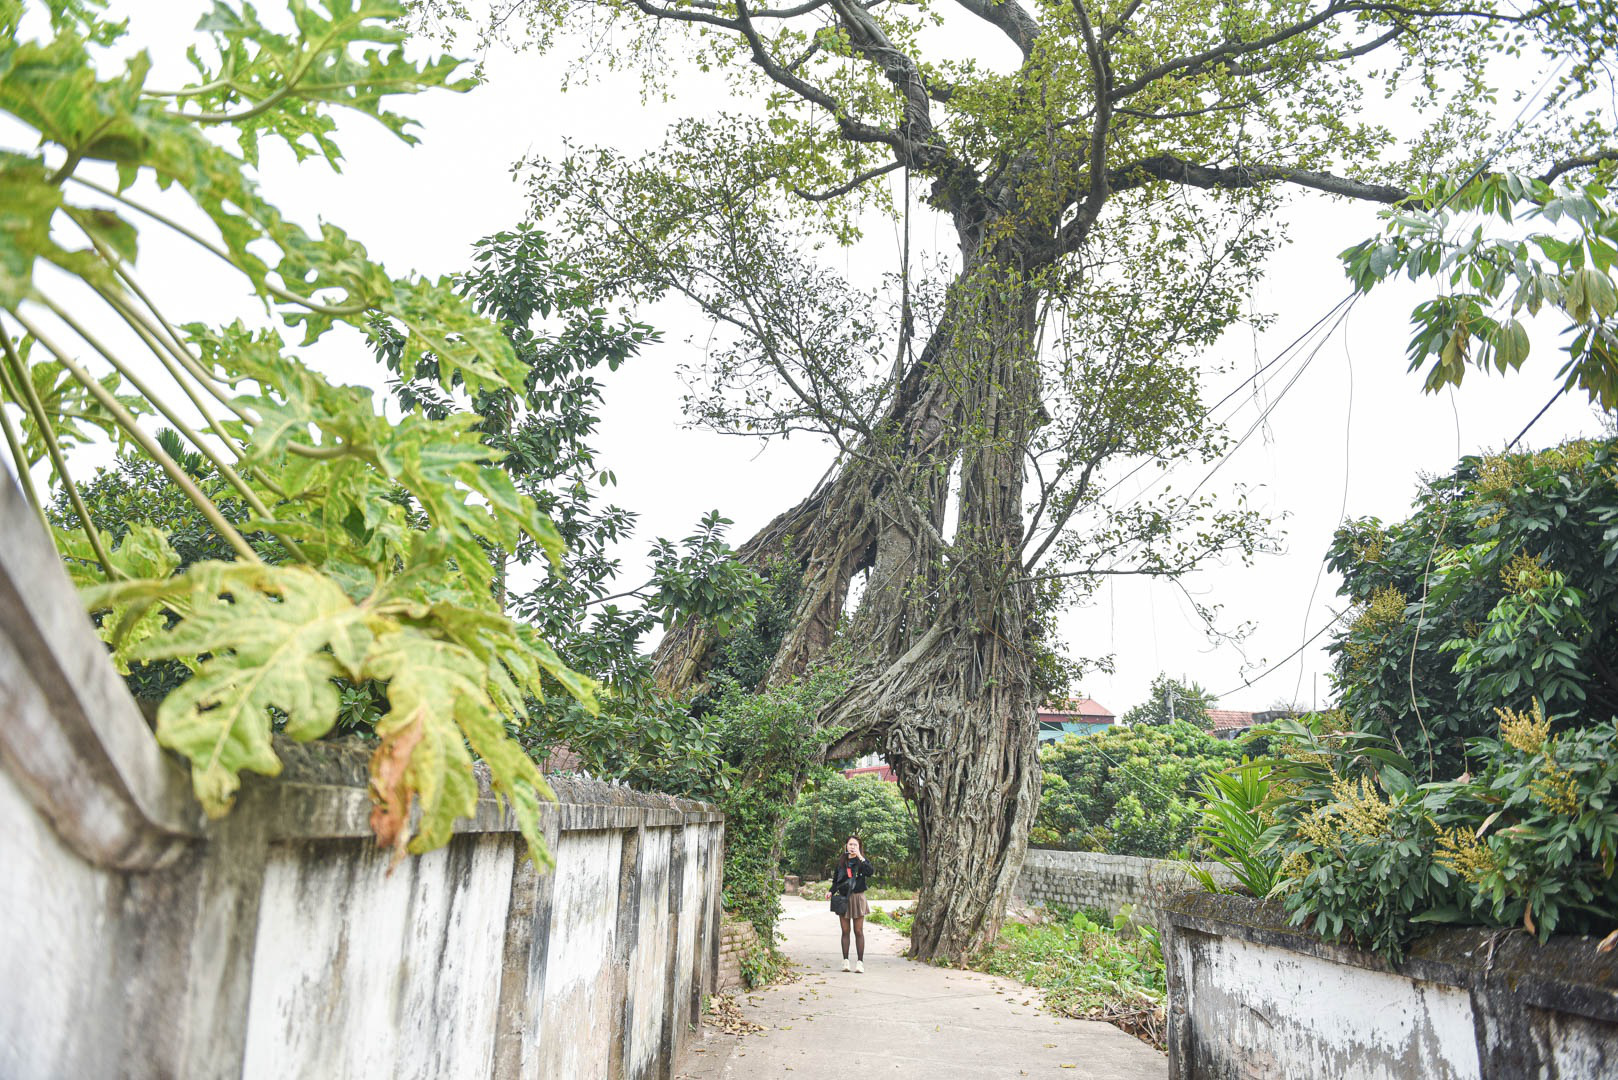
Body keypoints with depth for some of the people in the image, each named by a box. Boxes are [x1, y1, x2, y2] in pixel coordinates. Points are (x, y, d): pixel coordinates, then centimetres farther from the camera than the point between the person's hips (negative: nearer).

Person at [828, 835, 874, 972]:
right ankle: (845, 961, 10)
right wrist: (831, 891, -3)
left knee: (858, 931, 0)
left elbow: (871, 871, -21)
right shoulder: (841, 862, 9)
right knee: (845, 931, 5)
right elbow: (835, 880, 14)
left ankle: (860, 962, 2)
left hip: (857, 898, -3)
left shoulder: (862, 861, 0)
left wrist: (860, 857, -23)